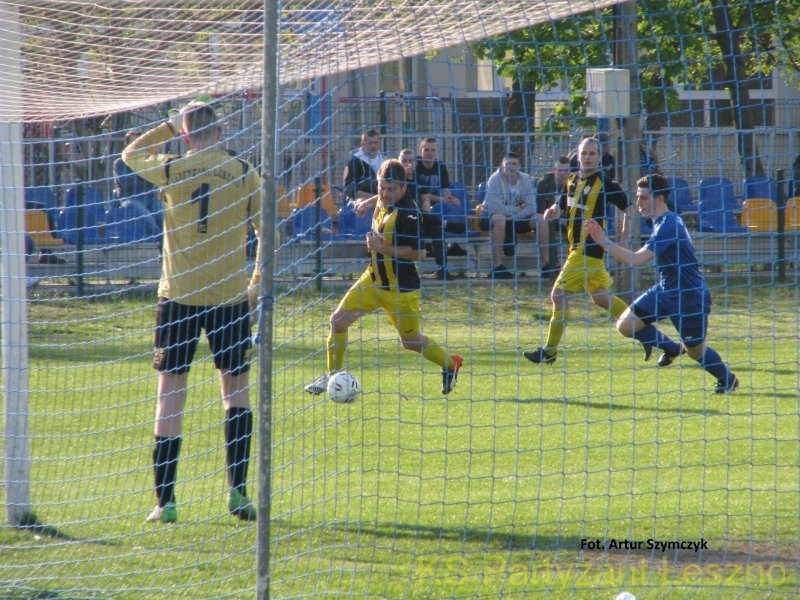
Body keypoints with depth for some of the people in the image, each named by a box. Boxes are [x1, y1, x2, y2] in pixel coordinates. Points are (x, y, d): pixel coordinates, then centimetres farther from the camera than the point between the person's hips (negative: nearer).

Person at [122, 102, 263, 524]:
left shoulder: (170, 170, -1)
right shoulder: (244, 173, -1)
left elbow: (130, 155, 19)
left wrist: (168, 127, 21)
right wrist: (258, 283, 13)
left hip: (178, 295, 0)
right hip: (231, 295, 0)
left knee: (170, 392, 3)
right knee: (236, 387, 12)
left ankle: (165, 501, 0)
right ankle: (238, 492, 5)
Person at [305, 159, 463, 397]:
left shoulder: (408, 213, -23)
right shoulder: (382, 203, 1)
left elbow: (419, 252, -27)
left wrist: (384, 248, -29)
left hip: (401, 287, -7)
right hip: (375, 277, 7)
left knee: (411, 341, 8)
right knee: (339, 319, -2)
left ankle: (451, 364, 34)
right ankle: (333, 376, 10)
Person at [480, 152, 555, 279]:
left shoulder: (525, 180, -4)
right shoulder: (495, 180, -18)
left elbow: (531, 207, -10)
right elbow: (494, 207, -29)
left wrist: (512, 216, -23)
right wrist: (516, 209, -18)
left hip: (516, 219, 5)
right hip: (492, 217, -5)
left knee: (540, 220, -14)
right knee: (499, 219, -38)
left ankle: (546, 265, -10)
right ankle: (497, 267, -37)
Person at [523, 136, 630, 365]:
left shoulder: (604, 183, -10)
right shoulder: (572, 181, 12)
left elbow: (628, 207, -6)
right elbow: (562, 206, 23)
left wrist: (624, 238, -12)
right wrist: (552, 211, 0)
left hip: (589, 248, -9)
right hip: (577, 245, 9)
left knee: (559, 294, -9)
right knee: (601, 297, 15)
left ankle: (550, 350, -3)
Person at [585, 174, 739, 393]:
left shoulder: (668, 225, -26)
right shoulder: (662, 222, 5)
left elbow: (636, 260, -33)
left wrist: (604, 242, -31)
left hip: (690, 296, -9)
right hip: (665, 290, 9)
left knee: (695, 350, 8)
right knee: (626, 324, -4)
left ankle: (728, 379, 35)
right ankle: (672, 348, 19)